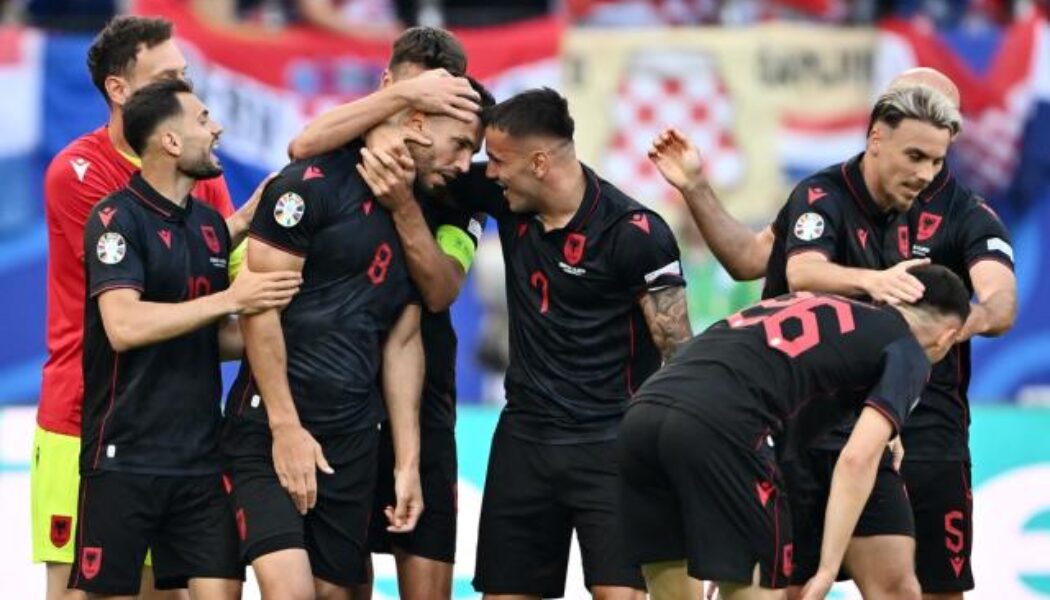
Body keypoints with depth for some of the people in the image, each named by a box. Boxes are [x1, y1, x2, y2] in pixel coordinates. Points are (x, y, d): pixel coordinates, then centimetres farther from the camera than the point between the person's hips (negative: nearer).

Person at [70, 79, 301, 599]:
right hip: (125, 455, -6)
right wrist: (229, 299, -21)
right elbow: (123, 326, -22)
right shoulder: (116, 218, -9)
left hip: (200, 455, 6)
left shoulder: (210, 222, 13)